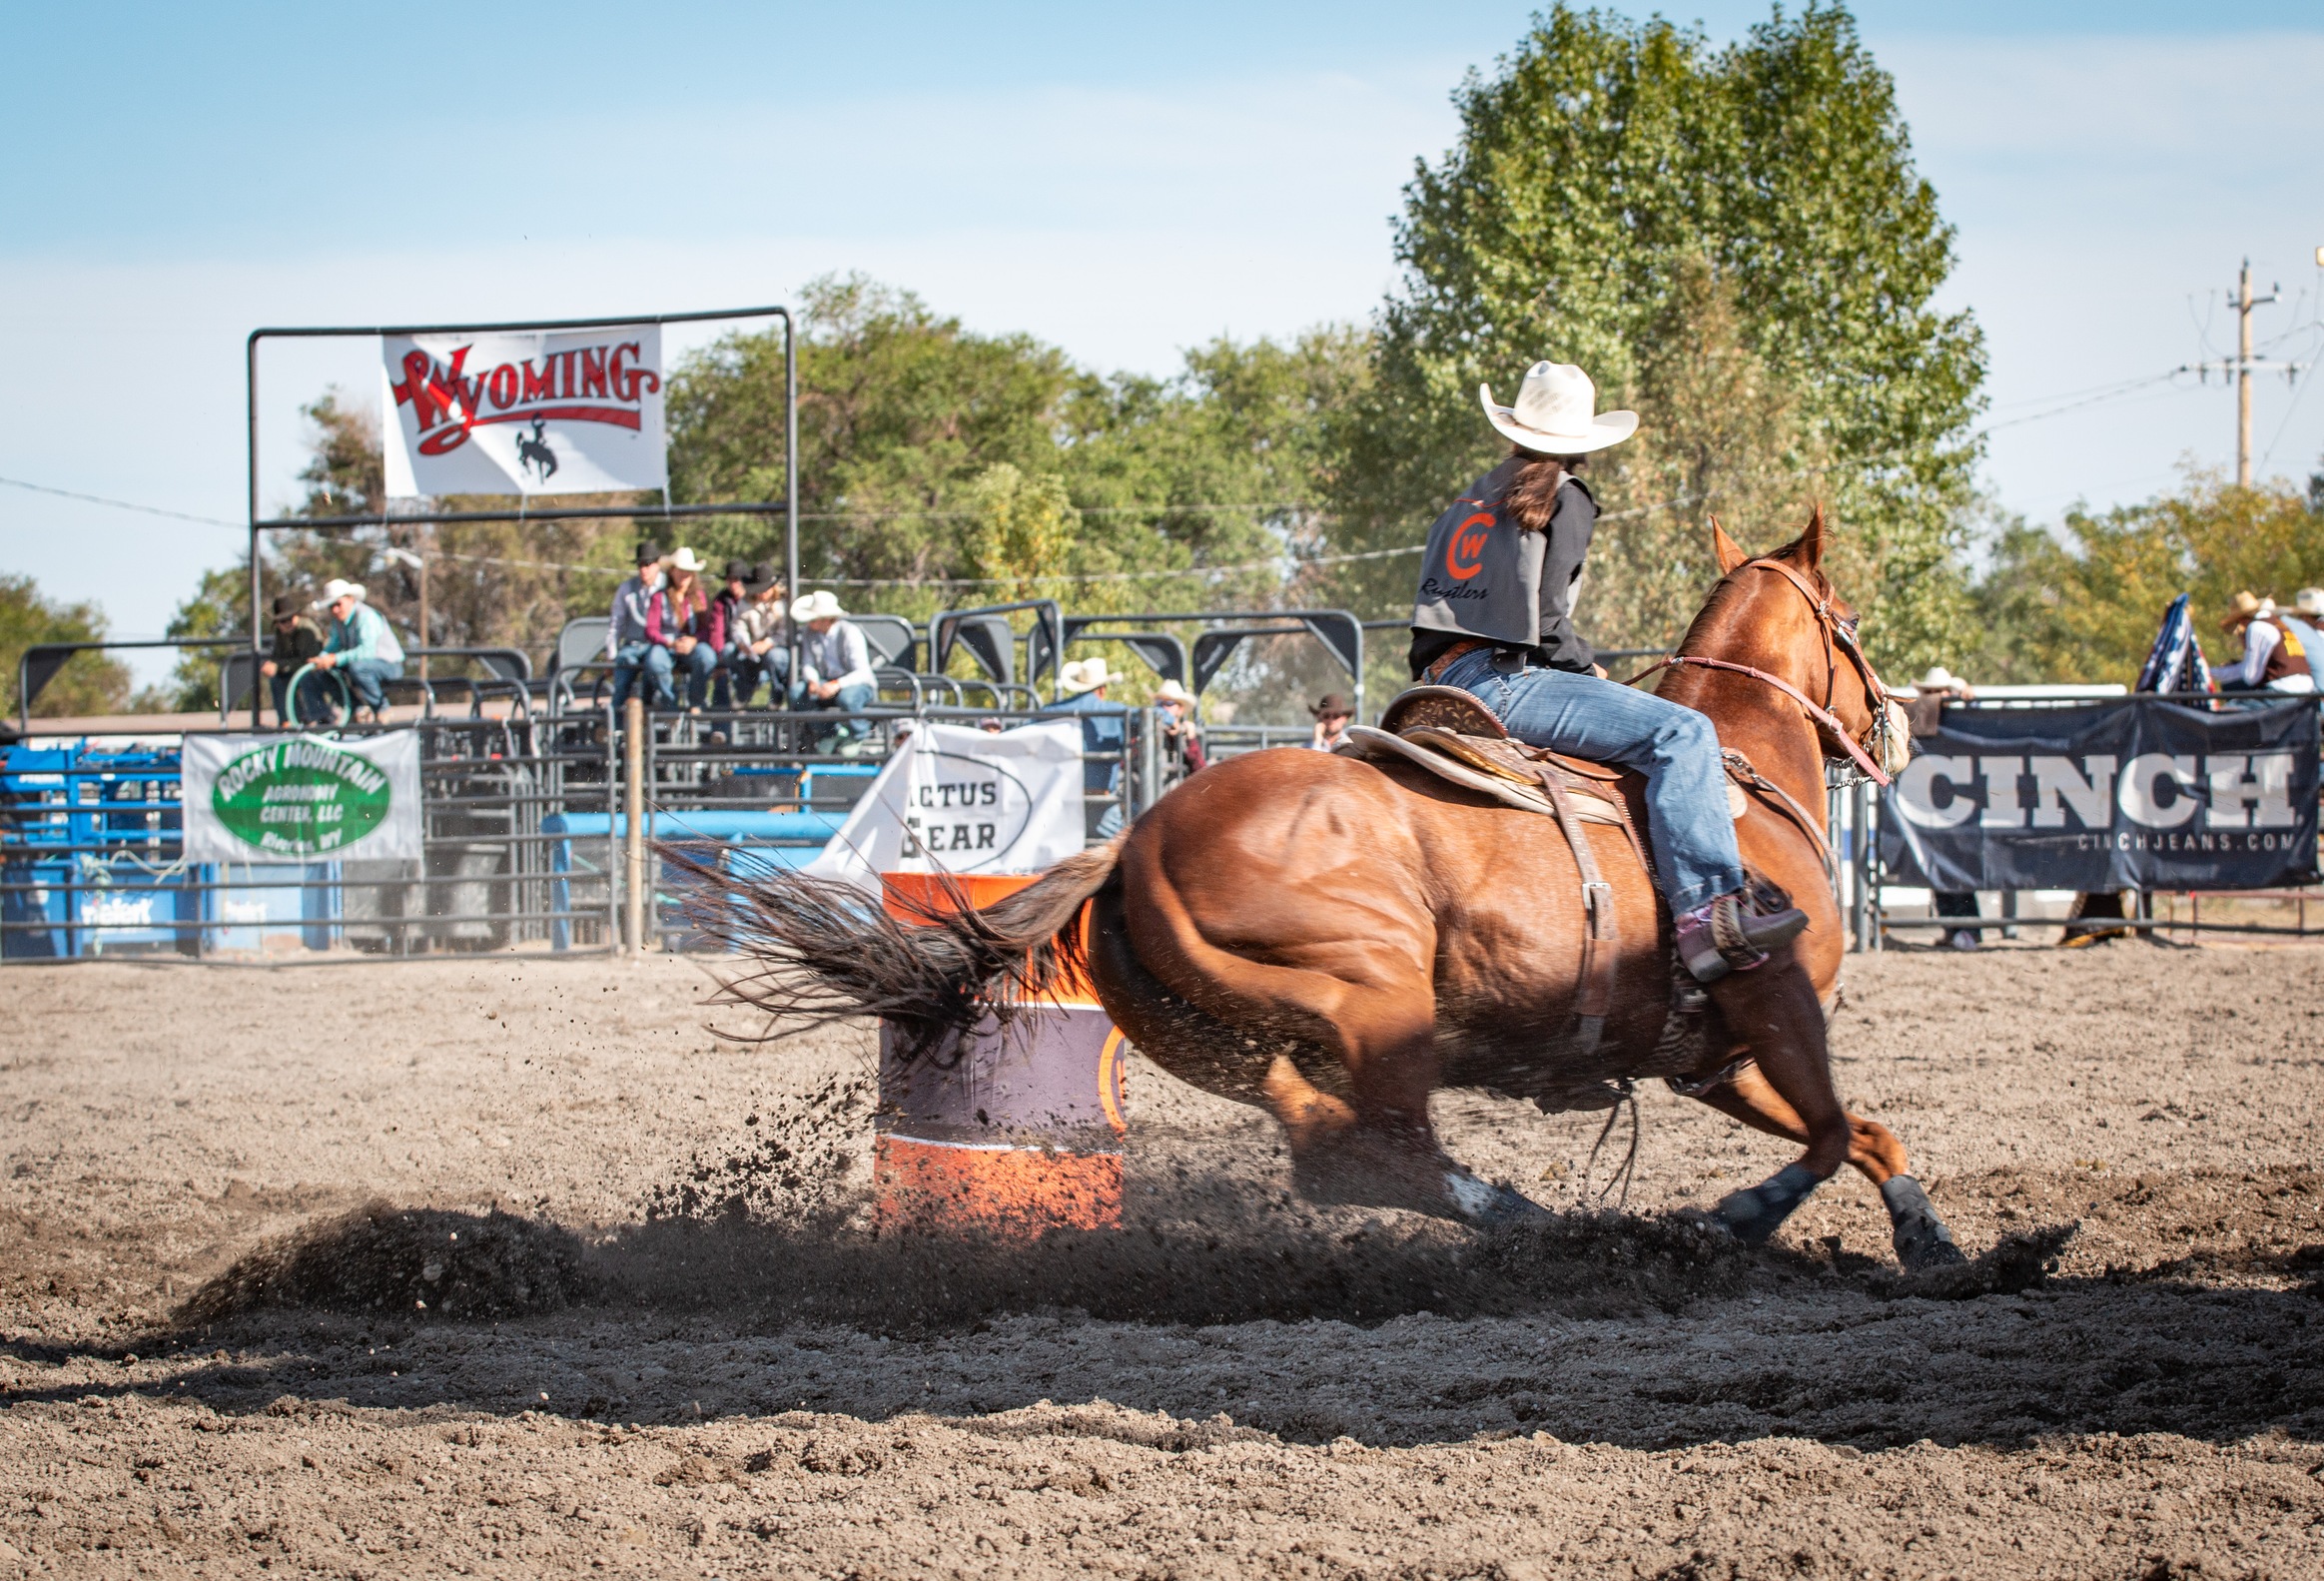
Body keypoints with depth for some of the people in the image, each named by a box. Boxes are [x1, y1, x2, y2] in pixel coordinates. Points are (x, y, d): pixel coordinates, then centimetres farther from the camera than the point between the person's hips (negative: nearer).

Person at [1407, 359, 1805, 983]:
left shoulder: (1470, 499, 22)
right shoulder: (1564, 499, 0)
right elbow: (1545, 621, -10)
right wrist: (1590, 671, 7)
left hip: (1442, 684, 9)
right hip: (1501, 682, -9)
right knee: (1681, 732, -17)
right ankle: (1710, 912, -33)